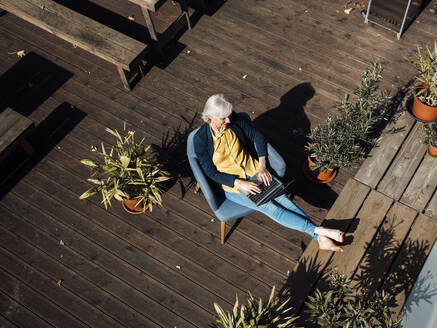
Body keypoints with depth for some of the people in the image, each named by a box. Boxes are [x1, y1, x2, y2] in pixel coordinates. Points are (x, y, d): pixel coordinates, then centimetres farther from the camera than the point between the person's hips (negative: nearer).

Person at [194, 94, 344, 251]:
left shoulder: (235, 120, -7)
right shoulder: (200, 139, -16)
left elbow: (258, 137, 2)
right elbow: (211, 172, -15)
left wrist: (262, 166, -9)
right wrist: (240, 183, -23)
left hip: (254, 171, 3)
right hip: (232, 185, -3)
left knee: (282, 198, -15)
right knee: (271, 208, -17)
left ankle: (321, 238, -18)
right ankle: (319, 230, -21)